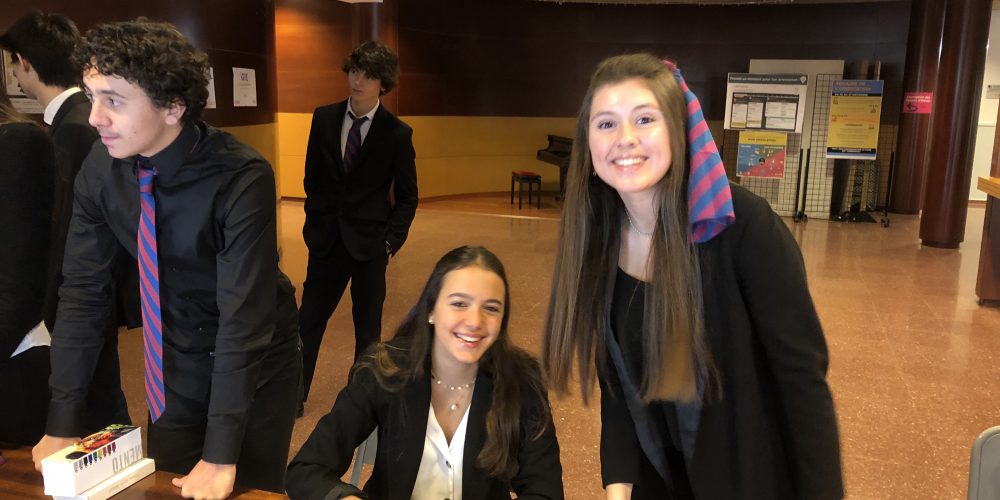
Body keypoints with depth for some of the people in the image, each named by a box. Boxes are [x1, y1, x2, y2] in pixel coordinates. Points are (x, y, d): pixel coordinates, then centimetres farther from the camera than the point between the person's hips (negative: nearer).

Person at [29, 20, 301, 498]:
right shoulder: (101, 169, -13)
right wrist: (61, 422, -7)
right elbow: (82, 289, -7)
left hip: (253, 362, -4)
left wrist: (220, 455, -26)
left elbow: (243, 315, -29)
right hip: (175, 364, 4)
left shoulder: (242, 179, -29)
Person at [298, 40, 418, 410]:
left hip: (370, 241, -2)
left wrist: (391, 240, -8)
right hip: (326, 238, 3)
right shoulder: (324, 118, 1)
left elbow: (407, 196, -2)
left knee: (368, 324, 10)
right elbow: (312, 176, 11)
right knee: (309, 319, 8)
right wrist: (315, 219, 6)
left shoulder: (397, 133, -7)